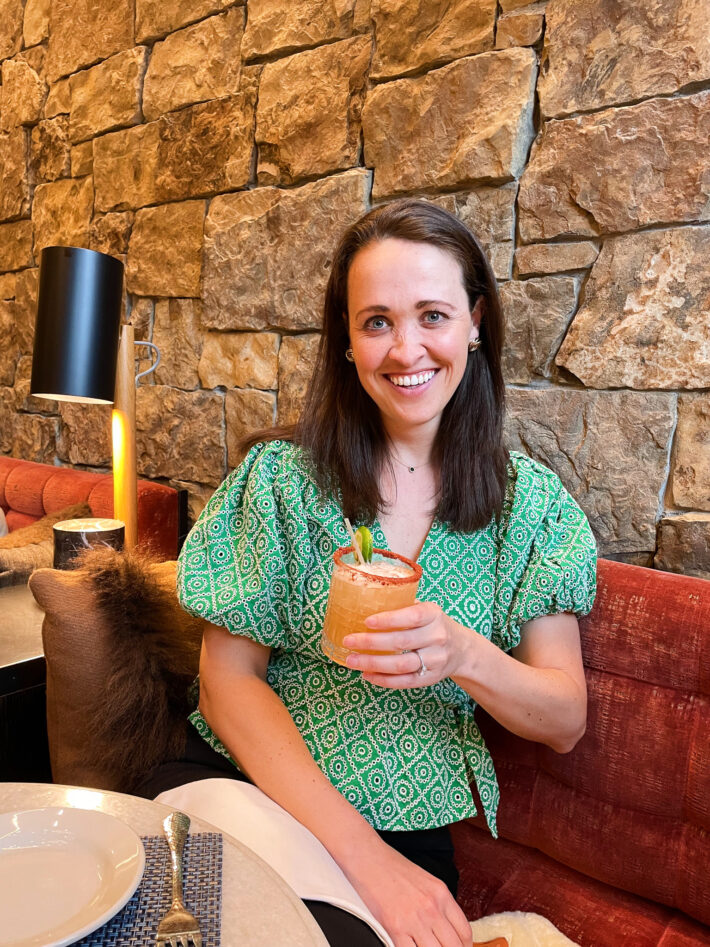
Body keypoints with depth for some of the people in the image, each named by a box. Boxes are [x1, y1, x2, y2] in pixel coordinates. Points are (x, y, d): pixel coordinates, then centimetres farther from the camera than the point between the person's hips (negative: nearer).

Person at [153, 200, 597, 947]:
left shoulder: (530, 501, -3)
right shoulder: (283, 477, -8)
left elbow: (565, 724, -2)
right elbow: (227, 681, -8)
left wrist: (465, 655, -23)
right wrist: (360, 851, -18)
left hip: (412, 831, 2)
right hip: (251, 792, -1)